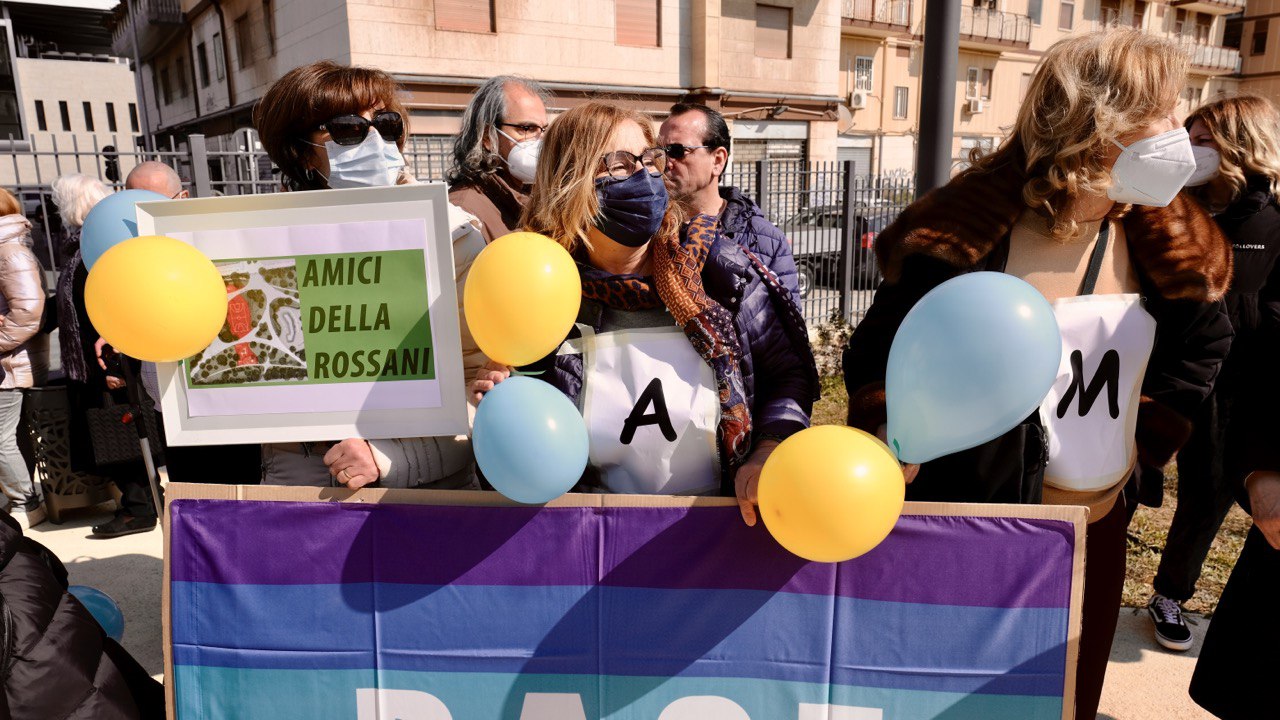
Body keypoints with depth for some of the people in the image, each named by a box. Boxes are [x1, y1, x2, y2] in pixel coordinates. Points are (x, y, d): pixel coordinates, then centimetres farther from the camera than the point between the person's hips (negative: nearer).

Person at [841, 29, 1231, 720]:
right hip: (968, 529, -4)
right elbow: (875, 354, -11)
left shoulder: (1165, 239, -3)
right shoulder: (967, 236, -18)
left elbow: (1202, 346, 13)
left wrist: (1149, 435, 4)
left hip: (1098, 525, 5)